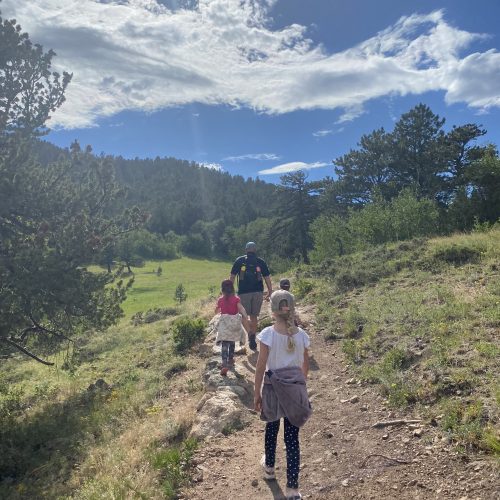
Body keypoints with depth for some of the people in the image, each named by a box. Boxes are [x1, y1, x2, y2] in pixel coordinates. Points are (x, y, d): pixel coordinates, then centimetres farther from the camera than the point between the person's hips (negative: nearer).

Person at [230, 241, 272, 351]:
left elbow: (232, 277, 4)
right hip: (258, 292, 2)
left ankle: (250, 334, -11)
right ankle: (252, 339, 14)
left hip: (244, 292, -2)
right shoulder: (260, 262, 5)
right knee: (254, 316, 13)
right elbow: (267, 278, 3)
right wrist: (270, 292, 10)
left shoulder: (239, 260, 4)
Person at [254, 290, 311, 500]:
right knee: (292, 437, 8)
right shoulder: (301, 335, -6)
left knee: (272, 428, 23)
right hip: (295, 387, 2)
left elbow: (261, 367, -12)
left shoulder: (268, 334, -16)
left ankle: (269, 467, 45)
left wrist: (257, 394, -2)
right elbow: (305, 366, 5)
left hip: (273, 386, -1)